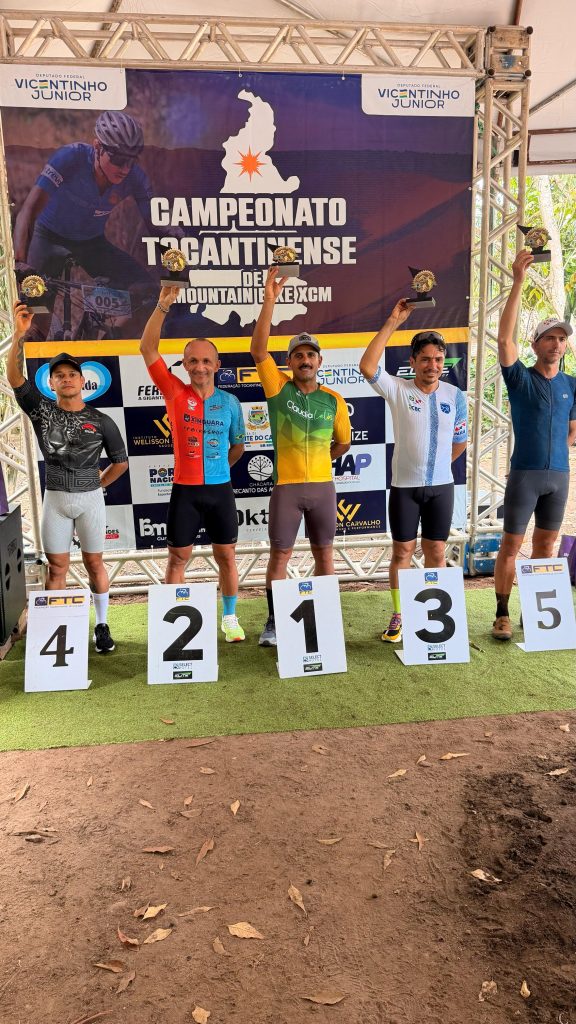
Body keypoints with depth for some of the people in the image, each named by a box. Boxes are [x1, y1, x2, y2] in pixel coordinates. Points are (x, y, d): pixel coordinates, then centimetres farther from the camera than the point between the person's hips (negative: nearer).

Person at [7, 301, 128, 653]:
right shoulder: (42, 410, -1)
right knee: (57, 566, 6)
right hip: (55, 499, 1)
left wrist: (98, 484, 2)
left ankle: (102, 625, 20)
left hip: (90, 499, -1)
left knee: (94, 562, 8)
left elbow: (121, 461, 6)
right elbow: (14, 377, -15)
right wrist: (20, 334, -25)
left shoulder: (101, 421, -3)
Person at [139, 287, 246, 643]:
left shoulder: (230, 402, 1)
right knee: (178, 557, 7)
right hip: (184, 490, -1)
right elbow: (148, 349, -12)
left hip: (220, 489, 1)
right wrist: (163, 305, -20)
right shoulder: (175, 393, -3)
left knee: (227, 555, 9)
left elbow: (237, 446, 15)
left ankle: (230, 618, 25)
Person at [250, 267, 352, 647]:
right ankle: (273, 622, 17)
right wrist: (270, 299, -23)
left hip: (323, 486, 2)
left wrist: (315, 460, 7)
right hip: (286, 486, -1)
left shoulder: (334, 400, 1)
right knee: (280, 554, 4)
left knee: (324, 552, 10)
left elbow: (343, 442, 15)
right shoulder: (279, 388, -3)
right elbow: (258, 349, -17)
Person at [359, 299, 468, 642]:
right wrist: (393, 323, -24)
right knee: (402, 552, 6)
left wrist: (438, 464, 13)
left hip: (441, 486, 2)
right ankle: (398, 617, 18)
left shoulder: (455, 396, 1)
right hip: (404, 487, -2)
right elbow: (367, 367, -25)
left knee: (437, 553, 8)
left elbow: (460, 440, 13)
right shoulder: (398, 389, -7)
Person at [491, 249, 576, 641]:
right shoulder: (521, 379, -4)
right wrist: (518, 282, -23)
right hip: (524, 473, -4)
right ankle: (503, 614, 7)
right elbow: (505, 338, -19)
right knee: (511, 544, -1)